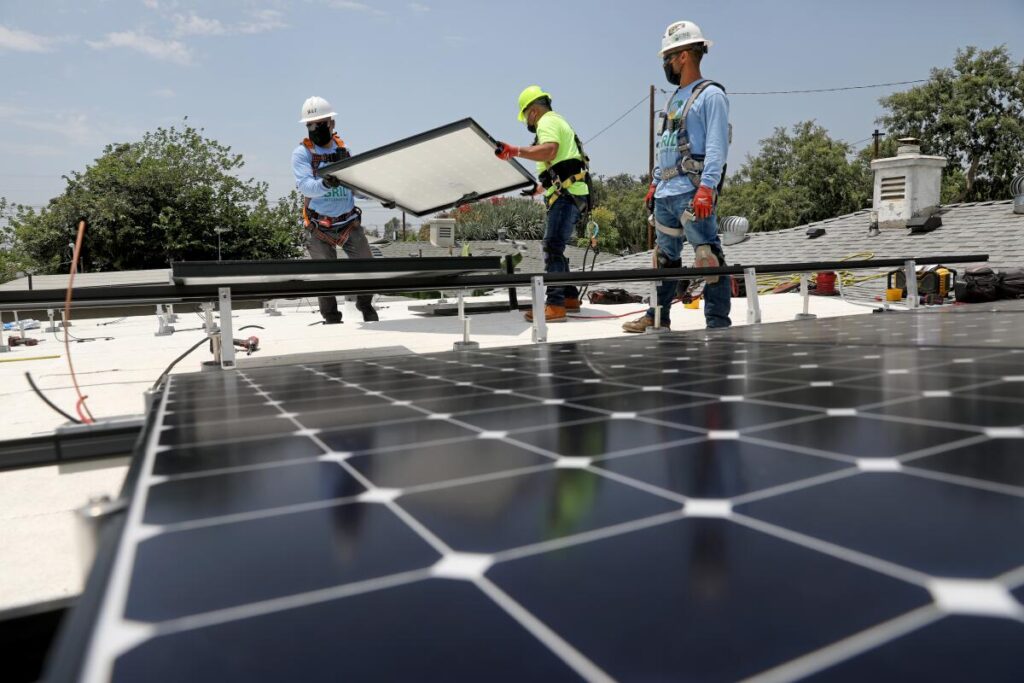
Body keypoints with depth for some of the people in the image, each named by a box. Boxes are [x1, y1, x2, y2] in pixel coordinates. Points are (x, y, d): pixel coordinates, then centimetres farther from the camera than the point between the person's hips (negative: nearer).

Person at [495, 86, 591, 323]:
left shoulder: (547, 122, -2)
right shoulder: (558, 122, 30)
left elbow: (549, 151, -23)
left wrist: (514, 151, -25)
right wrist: (539, 188, 40)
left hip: (567, 194, -10)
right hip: (570, 194, 10)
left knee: (552, 247, -16)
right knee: (555, 248, 14)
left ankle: (555, 305, -23)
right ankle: (570, 297, 20)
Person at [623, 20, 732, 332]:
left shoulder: (711, 94, -4)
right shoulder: (674, 99, 22)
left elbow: (717, 145, -13)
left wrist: (707, 188, -23)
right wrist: (654, 183, 23)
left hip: (692, 193, -9)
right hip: (666, 193, 9)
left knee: (708, 257, -11)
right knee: (665, 257, 14)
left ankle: (718, 324, -6)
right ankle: (657, 317, 24)